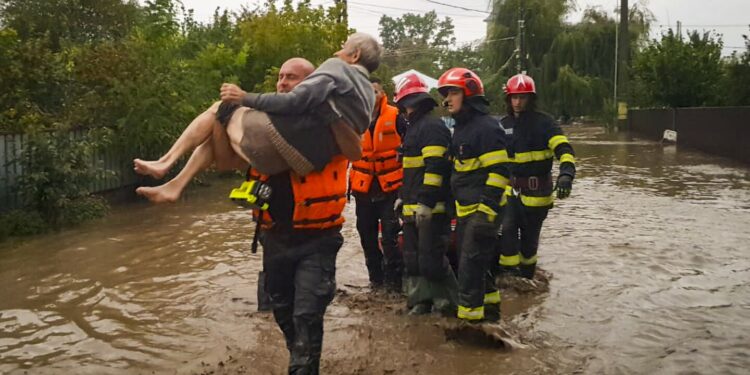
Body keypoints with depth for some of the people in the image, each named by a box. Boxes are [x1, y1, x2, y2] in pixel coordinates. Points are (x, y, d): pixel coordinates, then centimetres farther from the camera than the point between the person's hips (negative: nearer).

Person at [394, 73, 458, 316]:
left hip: (431, 207, -10)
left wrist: (425, 201, -24)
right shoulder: (414, 127, 21)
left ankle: (448, 302, 6)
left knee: (431, 259, -8)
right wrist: (404, 196, 26)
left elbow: (435, 166, -21)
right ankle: (420, 300, 20)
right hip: (414, 207, 10)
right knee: (413, 257, 12)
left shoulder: (432, 126, -11)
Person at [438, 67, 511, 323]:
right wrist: (454, 203, 22)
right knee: (474, 262, 18)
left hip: (483, 209, -10)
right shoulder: (461, 127, 15)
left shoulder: (486, 127, -15)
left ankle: (470, 316, 2)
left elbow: (499, 172, -21)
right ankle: (489, 307, 33)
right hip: (465, 209, 10)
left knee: (470, 265, -7)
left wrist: (486, 210, -25)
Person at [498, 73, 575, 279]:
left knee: (529, 238, 8)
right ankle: (508, 273, -4)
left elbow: (564, 149, -19)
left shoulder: (543, 122, -7)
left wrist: (566, 174, -37)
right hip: (512, 188, 3)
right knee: (507, 229, -15)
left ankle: (526, 276, 26)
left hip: (537, 191, -3)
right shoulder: (504, 125, 8)